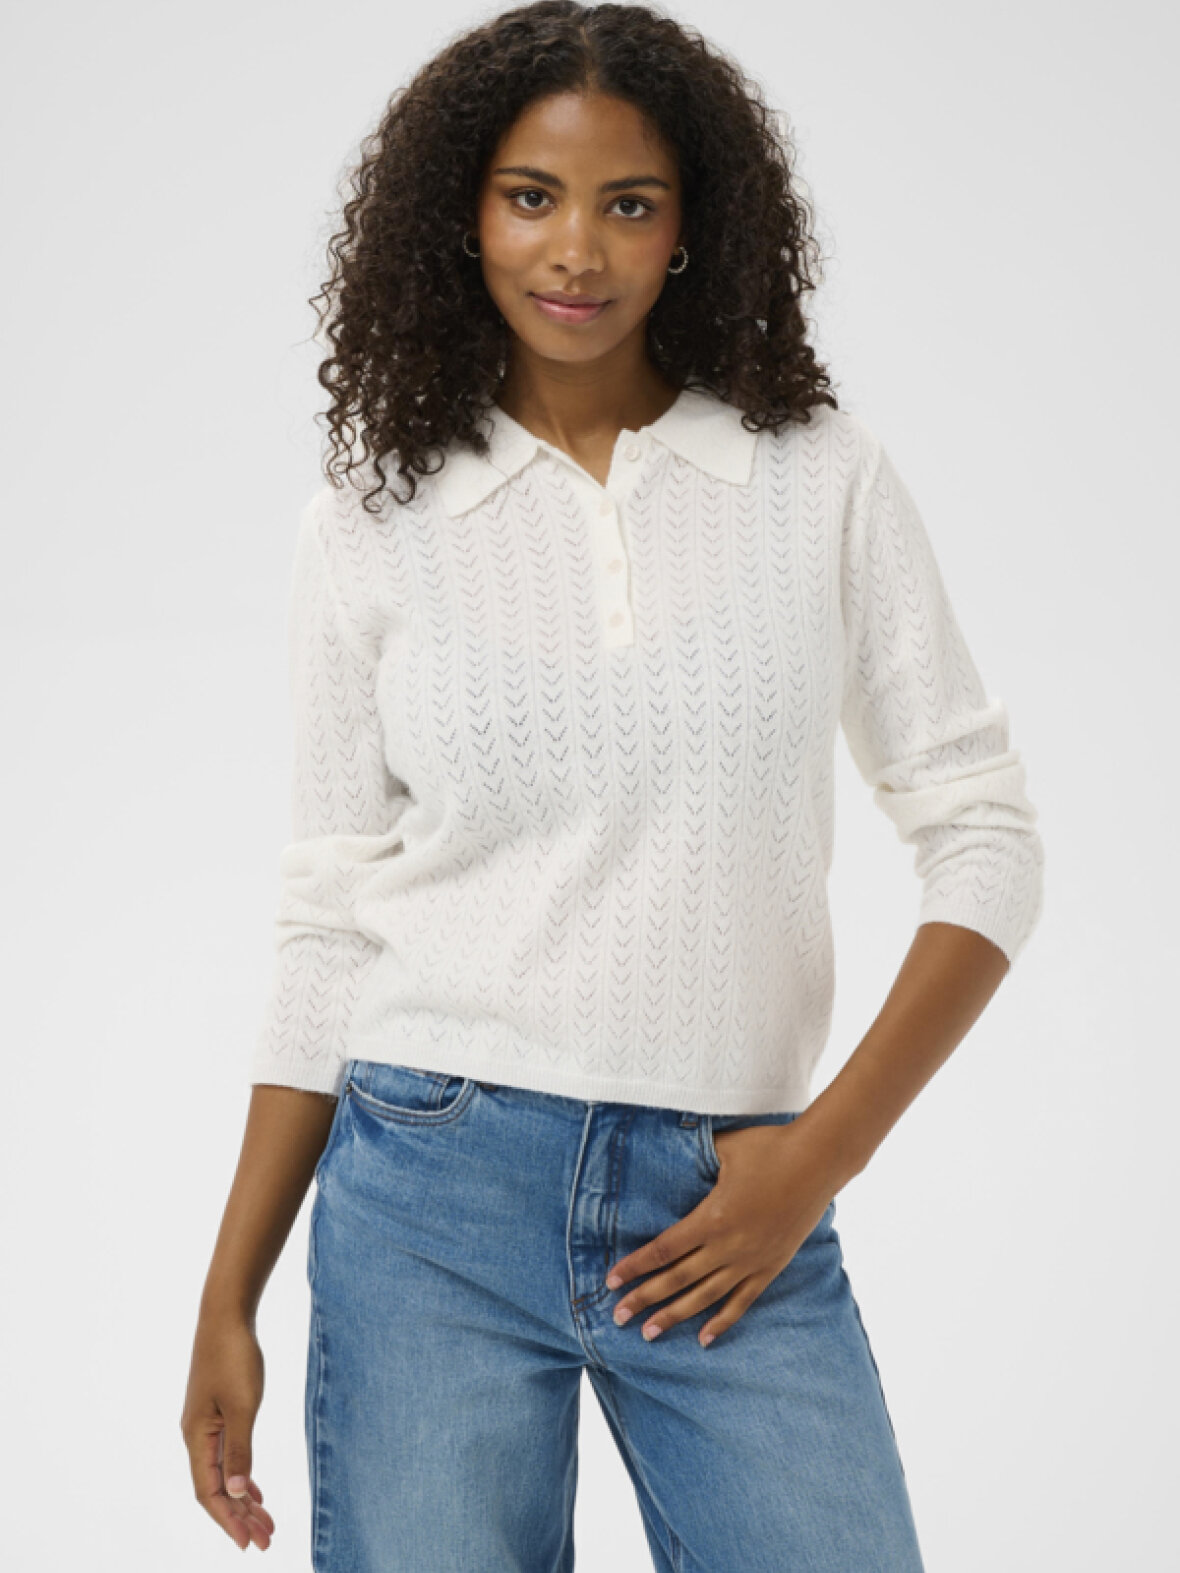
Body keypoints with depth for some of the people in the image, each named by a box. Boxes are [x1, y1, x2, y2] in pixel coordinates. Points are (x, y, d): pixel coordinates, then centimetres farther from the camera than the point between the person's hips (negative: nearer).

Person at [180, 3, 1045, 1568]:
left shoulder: (823, 476, 2)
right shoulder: (371, 523, 3)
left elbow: (984, 835, 3)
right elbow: (335, 925, 7)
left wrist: (825, 1149, -7)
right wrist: (227, 1305, 5)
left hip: (731, 1210, 0)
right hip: (433, 1197, 0)